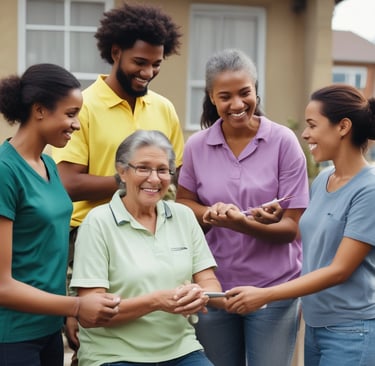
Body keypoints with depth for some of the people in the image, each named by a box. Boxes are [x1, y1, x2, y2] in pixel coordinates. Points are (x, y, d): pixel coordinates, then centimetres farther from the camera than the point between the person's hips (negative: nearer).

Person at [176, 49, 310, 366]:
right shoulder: (196, 146, -2)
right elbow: (183, 202, 10)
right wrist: (209, 213, -12)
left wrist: (243, 224, -28)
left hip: (273, 289, -2)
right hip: (213, 287, 3)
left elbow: (292, 227, -9)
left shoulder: (283, 141, -10)